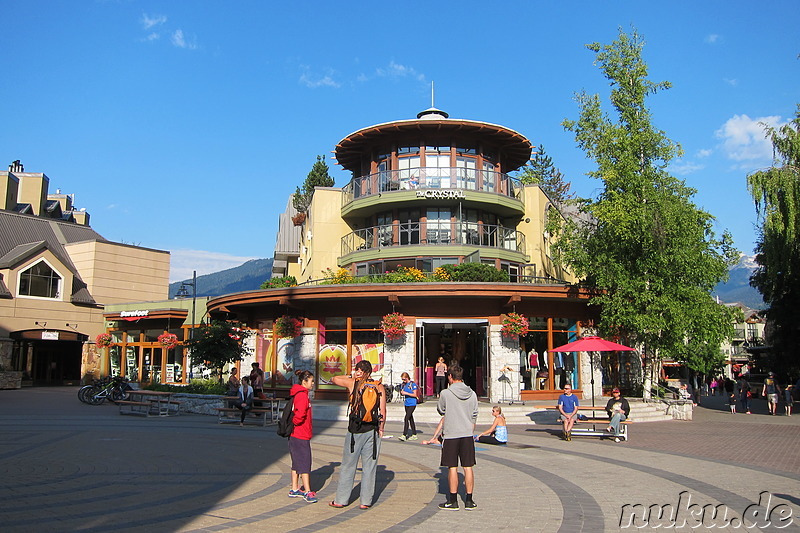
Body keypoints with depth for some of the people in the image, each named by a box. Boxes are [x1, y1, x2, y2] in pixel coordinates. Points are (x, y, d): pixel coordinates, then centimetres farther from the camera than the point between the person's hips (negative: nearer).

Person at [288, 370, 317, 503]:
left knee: (297, 462, 16)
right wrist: (295, 422, -10)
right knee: (305, 463, -5)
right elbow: (300, 414, -26)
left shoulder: (299, 394, 14)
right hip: (301, 436, -10)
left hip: (295, 435, 10)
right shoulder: (302, 395, -17)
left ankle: (294, 490, 23)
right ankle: (307, 492, -1)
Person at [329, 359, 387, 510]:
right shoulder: (379, 387, 1)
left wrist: (351, 376, 19)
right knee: (369, 466, 8)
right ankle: (366, 501, 11)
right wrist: (381, 428, 12)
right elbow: (383, 412, 1)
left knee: (348, 466, 8)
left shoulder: (352, 383, -3)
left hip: (355, 430, -1)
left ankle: (341, 499, 14)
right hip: (372, 430, 2)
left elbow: (334, 379, 13)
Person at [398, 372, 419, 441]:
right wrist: (401, 393, -5)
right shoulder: (404, 384, 10)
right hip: (406, 404, 7)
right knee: (410, 419, 11)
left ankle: (404, 435, -15)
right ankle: (414, 435, 19)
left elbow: (415, 394, -12)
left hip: (412, 404, -7)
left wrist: (406, 393, -19)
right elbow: (402, 394, 18)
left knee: (406, 418, -15)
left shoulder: (413, 384, -10)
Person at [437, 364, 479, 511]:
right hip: (468, 435, 4)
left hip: (451, 434, -4)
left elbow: (441, 411, 5)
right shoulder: (472, 394, 4)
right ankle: (469, 501, 13)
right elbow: (474, 416, 11)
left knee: (452, 468, 2)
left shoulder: (445, 393, -10)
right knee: (468, 467, 8)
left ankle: (453, 501, 8)